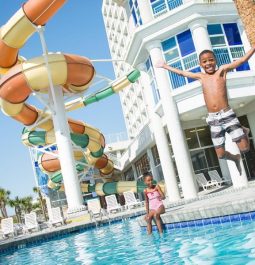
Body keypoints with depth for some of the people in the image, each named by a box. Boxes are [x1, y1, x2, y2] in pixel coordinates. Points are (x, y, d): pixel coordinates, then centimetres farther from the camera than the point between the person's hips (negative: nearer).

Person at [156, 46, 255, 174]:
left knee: (244, 148, -6)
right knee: (221, 154, 2)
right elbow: (181, 72, 26)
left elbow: (243, 59, 4)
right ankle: (235, 158, 37)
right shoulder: (200, 76, 15)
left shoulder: (222, 70, 6)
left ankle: (244, 132, 28)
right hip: (213, 119, 3)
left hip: (227, 115, -3)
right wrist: (164, 66, 33)